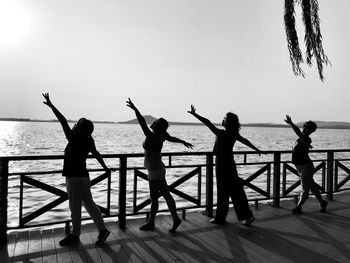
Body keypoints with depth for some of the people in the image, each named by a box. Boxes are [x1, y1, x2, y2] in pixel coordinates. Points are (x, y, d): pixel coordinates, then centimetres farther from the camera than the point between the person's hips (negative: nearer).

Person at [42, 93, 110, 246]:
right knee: (90, 205, 14)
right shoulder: (88, 142, 3)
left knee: (75, 208, 6)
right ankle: (102, 230, 17)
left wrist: (51, 105, -12)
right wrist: (105, 167, 29)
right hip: (83, 177, 8)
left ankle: (75, 235, 21)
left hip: (75, 178, -8)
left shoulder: (74, 140, -17)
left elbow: (63, 122, -17)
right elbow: (96, 155, 16)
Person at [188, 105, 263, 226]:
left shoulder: (220, 133, -20)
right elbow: (245, 141, 15)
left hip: (221, 165, -7)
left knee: (223, 192, 3)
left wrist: (195, 114, -11)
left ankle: (220, 218, 17)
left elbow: (208, 122, -19)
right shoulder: (234, 134, 1)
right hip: (230, 164, 7)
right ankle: (247, 215, 16)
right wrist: (256, 149, 29)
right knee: (236, 191, 12)